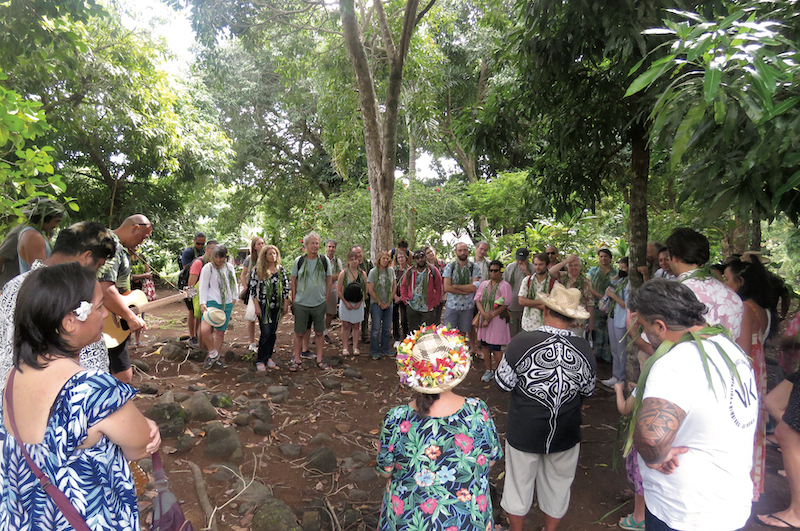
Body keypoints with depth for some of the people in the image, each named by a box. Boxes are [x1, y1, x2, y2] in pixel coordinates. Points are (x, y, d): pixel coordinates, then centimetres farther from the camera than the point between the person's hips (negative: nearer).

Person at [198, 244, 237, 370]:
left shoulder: (230, 267, 10)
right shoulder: (208, 268, -4)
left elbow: (233, 284, 21)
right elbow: (203, 286, -5)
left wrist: (233, 298, 18)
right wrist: (203, 303, -13)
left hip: (227, 304, 4)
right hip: (212, 303, -4)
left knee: (220, 331, 8)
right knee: (205, 330, -21)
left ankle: (215, 357, 24)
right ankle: (213, 353, 1)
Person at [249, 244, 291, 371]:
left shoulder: (281, 269, 5)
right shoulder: (258, 270, -4)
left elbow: (286, 287, 9)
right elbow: (252, 287, -5)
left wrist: (286, 304, 5)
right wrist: (257, 306, -9)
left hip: (277, 305, 4)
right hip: (263, 305, -3)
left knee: (273, 332, 8)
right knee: (266, 332, -8)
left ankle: (269, 356, 23)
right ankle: (260, 360, 4)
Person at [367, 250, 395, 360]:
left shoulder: (391, 270, 4)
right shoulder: (373, 272, -8)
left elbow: (394, 286, 8)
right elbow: (371, 290, -9)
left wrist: (389, 302, 0)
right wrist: (380, 303, -6)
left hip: (388, 304, 4)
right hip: (376, 304, -4)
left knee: (387, 328, 9)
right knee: (376, 329, -1)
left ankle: (386, 350, 23)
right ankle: (374, 352, 11)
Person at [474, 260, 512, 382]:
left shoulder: (504, 285, -5)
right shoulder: (484, 284, 12)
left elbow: (504, 305, -10)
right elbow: (478, 300, 6)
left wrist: (491, 317, -13)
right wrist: (484, 313, -12)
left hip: (497, 320, -5)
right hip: (484, 318, 6)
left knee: (495, 348, -7)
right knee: (485, 345, 10)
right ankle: (489, 370, 23)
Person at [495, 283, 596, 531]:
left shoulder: (522, 342, -23)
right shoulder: (584, 348, -14)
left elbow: (503, 384, -13)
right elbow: (587, 392, 0)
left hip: (524, 432, -2)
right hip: (565, 434, 2)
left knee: (519, 482, 20)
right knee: (557, 485, 24)